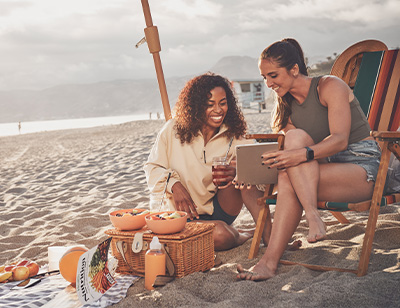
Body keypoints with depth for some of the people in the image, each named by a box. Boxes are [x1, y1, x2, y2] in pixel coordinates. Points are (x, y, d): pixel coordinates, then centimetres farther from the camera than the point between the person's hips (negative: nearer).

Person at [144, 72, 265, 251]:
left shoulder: (233, 136, 1)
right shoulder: (173, 131, -3)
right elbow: (152, 168, 1)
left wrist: (235, 172, -38)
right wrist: (174, 184, -20)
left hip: (221, 208, 3)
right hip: (186, 215, -2)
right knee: (220, 235, -34)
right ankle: (245, 236, -2)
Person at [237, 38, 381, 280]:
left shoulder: (330, 86, -9)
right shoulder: (287, 104, 11)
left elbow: (340, 139, -21)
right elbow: (293, 152, 4)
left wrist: (303, 154, -39)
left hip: (363, 168, -6)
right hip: (329, 168, 6)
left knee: (289, 178, -31)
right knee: (288, 173, -29)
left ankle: (270, 261, -33)